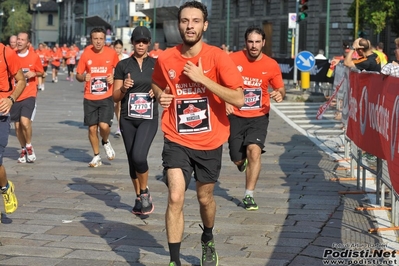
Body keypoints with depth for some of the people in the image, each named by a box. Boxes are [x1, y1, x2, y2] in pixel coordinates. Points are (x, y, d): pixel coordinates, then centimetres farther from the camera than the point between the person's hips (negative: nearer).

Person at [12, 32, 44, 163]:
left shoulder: (34, 56, -3)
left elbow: (41, 72, 10)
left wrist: (34, 74, -11)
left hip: (29, 95, -3)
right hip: (15, 96, 3)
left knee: (25, 121, -20)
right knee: (17, 125, 7)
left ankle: (29, 146, 5)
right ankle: (23, 150, 27)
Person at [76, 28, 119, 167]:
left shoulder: (111, 53, -3)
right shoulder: (86, 54, -2)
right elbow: (78, 75, 7)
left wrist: (113, 77, -6)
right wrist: (83, 77, -16)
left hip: (106, 97, -1)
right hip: (90, 98, 2)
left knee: (104, 125, -16)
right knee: (92, 128, 5)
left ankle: (106, 142, 19)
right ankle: (96, 156, 25)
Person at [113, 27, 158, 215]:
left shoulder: (156, 64, 3)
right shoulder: (123, 65, 4)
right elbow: (115, 97, 4)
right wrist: (123, 88, -16)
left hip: (149, 118, -2)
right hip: (128, 119, 2)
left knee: (139, 156, -20)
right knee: (132, 160, 8)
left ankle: (145, 193, 4)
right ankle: (139, 197, 26)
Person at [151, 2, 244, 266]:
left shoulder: (218, 57, -13)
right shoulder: (165, 59, -4)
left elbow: (239, 99, -21)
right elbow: (157, 85, 19)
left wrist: (202, 78, -25)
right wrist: (161, 96, -4)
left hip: (210, 142, 0)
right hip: (177, 140, 1)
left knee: (205, 198, 17)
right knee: (175, 199, -14)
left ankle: (208, 242, 47)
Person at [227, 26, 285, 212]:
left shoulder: (271, 65, -5)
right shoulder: (234, 59, -8)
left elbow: (280, 89, 6)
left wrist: (280, 94, -18)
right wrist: (225, 101, -19)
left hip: (259, 116, 0)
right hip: (236, 116, 1)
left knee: (254, 150, -22)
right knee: (238, 160, 5)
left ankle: (249, 196, -10)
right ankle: (242, 161, 46)